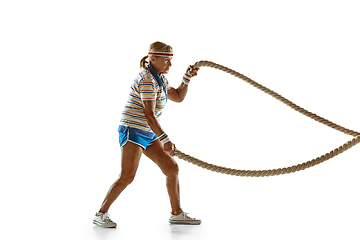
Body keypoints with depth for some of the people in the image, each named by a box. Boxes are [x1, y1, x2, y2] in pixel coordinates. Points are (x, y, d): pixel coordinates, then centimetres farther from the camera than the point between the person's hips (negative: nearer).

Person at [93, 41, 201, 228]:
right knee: (127, 175, -18)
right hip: (133, 130, -10)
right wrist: (165, 139, -28)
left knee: (172, 169, 7)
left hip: (148, 134, 10)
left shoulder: (160, 79, 15)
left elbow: (178, 97, 26)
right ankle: (101, 215, -5)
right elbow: (149, 114, -23)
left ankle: (176, 214, 18)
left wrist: (187, 78, 13)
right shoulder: (147, 80, -16)